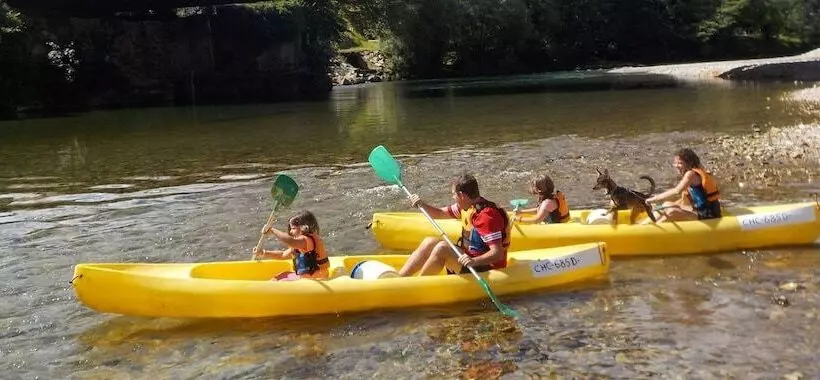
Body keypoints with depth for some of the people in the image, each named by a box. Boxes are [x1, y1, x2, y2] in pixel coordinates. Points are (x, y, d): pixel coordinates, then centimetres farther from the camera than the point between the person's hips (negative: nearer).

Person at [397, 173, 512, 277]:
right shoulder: (466, 206, 5)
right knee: (429, 242, 4)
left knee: (442, 248, -25)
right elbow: (440, 213, 18)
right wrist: (422, 205, 1)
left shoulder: (487, 216, -25)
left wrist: (474, 261, -45)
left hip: (484, 269, -10)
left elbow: (498, 254, -30)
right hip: (470, 257, 10)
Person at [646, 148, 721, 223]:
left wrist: (655, 199, -32)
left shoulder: (691, 174, -17)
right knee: (667, 205, 13)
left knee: (671, 212, -26)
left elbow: (677, 191, -34)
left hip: (708, 216, -10)